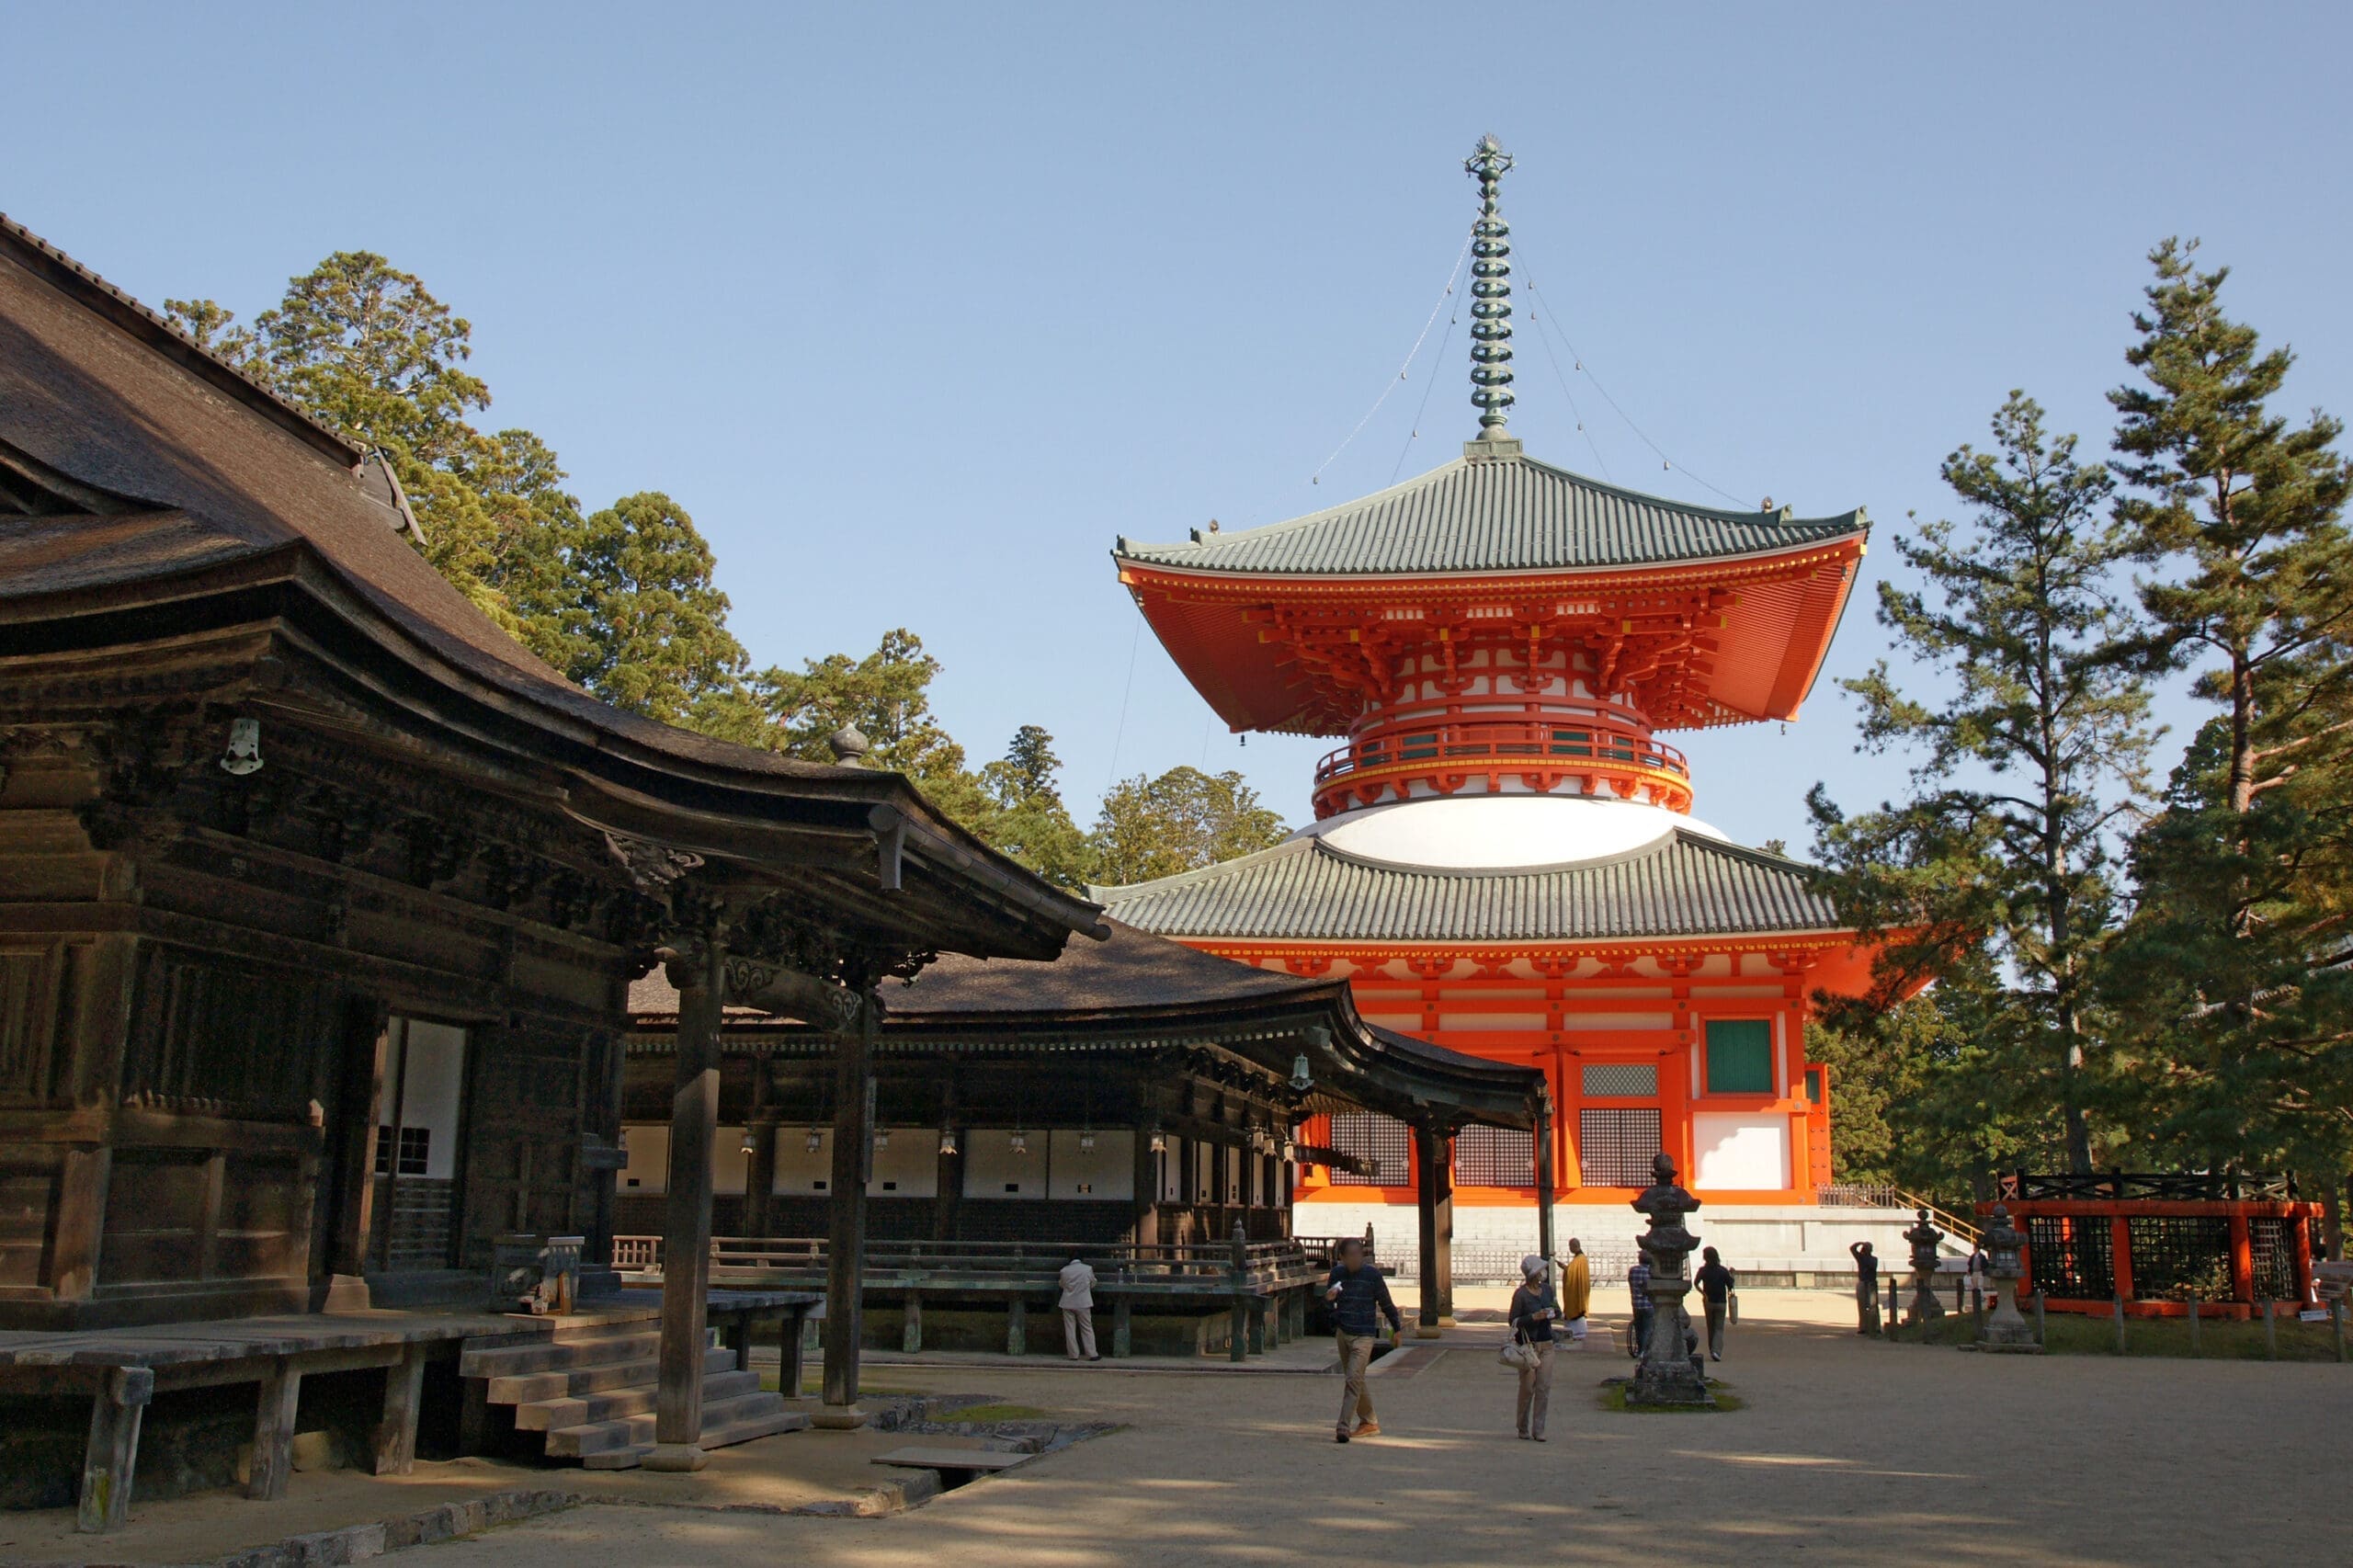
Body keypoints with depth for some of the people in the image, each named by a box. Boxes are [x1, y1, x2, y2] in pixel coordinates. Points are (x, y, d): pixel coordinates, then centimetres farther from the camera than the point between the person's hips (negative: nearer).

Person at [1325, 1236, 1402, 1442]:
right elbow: (1328, 1301, 13)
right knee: (1355, 1381, 14)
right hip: (1342, 1333, 5)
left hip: (1364, 1335, -5)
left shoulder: (1372, 1275, -6)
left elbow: (1385, 1302, 6)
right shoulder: (1337, 1274, 4)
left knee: (1354, 1379, -15)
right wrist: (1328, 1298, -12)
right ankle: (1370, 1422, 28)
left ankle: (1343, 1427, -16)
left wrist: (1396, 1325, 17)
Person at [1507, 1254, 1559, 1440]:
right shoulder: (1520, 1294, -9)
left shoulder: (1547, 1289, 9)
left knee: (1544, 1387, 1)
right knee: (1527, 1388, -1)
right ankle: (1523, 1428, 14)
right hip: (1528, 1344, -5)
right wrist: (1534, 1317, -19)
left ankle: (1538, 1429, 7)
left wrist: (1553, 1313, -5)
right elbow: (1513, 1321, -8)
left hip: (1546, 1344, 5)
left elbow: (1558, 1313, 18)